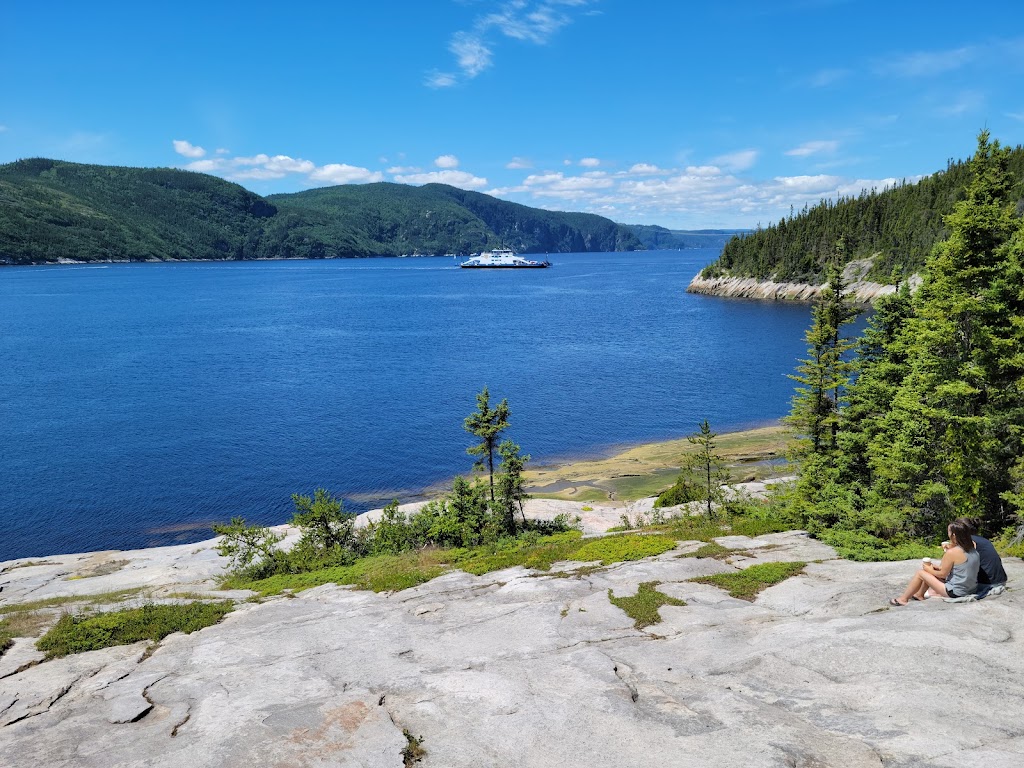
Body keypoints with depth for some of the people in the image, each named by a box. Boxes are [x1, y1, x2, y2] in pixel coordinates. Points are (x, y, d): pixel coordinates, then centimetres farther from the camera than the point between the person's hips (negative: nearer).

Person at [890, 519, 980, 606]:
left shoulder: (951, 552, -23)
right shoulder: (973, 549, 1)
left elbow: (943, 574, -13)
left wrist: (928, 569, 5)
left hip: (955, 592, -8)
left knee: (920, 573, 4)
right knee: (932, 572, 23)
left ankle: (903, 599, 18)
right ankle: (920, 594, 39)